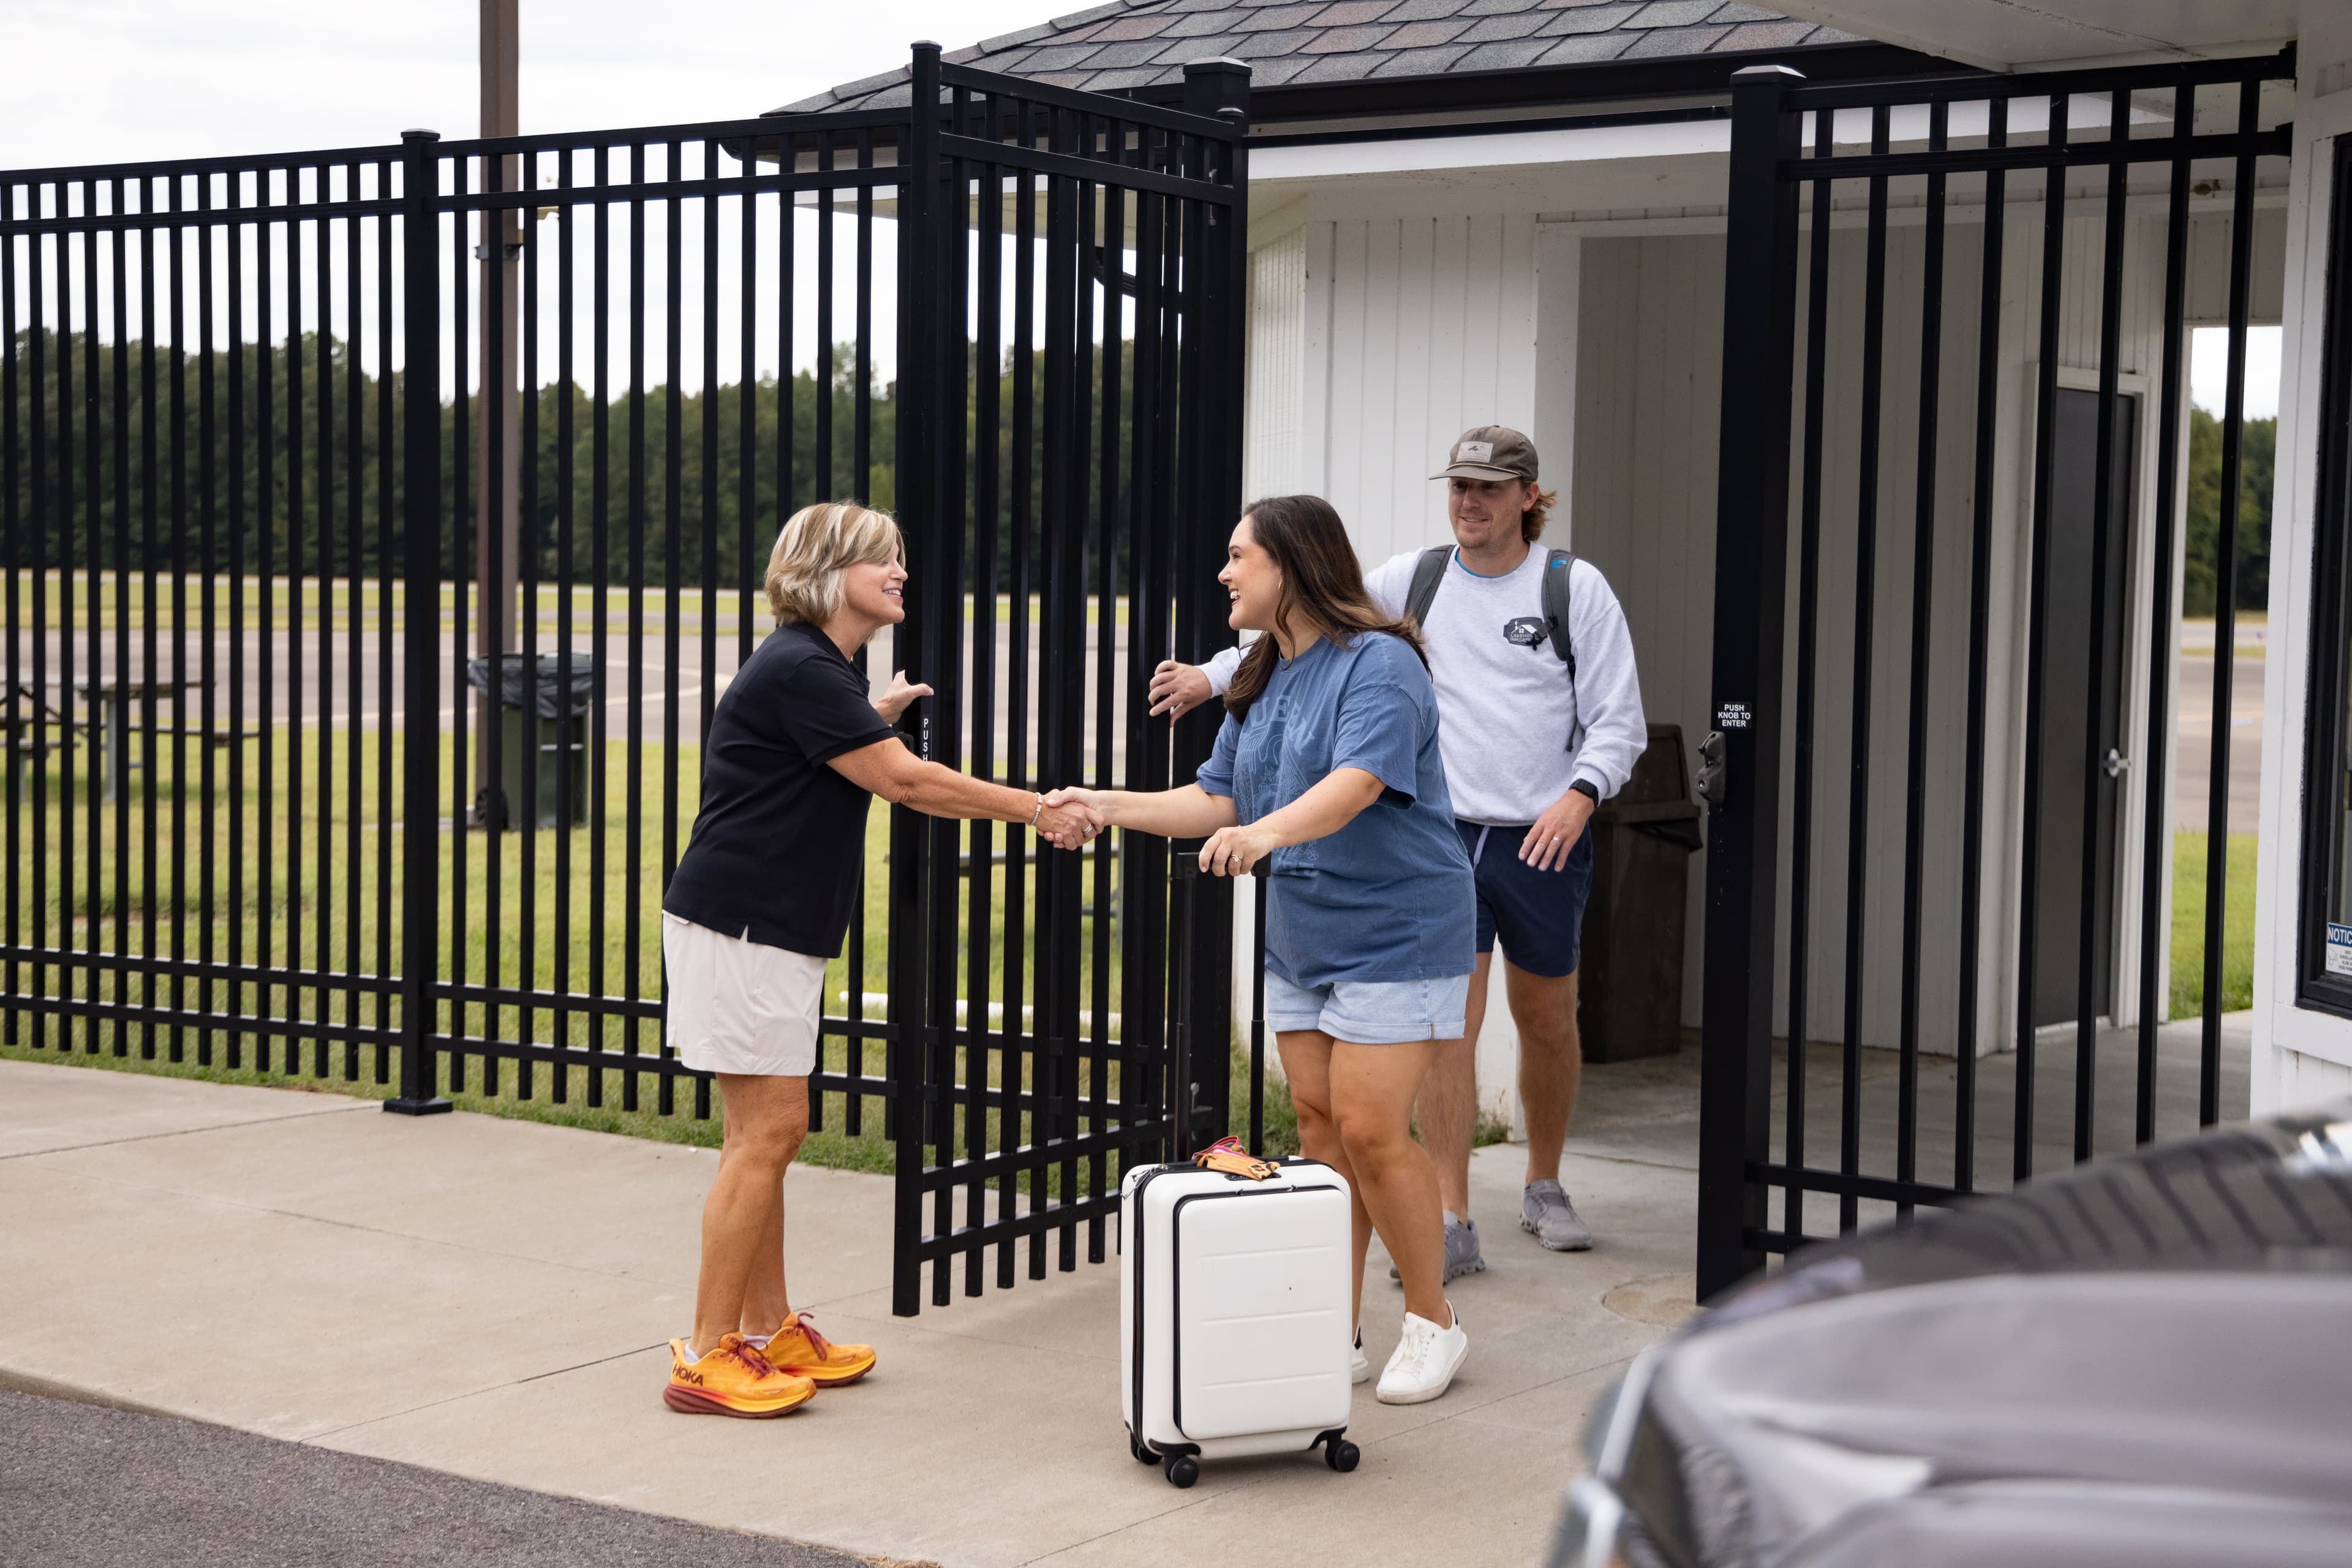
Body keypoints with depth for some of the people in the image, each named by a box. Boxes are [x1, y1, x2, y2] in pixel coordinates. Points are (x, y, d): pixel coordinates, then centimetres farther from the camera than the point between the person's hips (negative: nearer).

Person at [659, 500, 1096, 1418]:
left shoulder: (822, 670, 15)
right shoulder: (798, 669, -17)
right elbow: (904, 781, -18)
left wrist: (876, 721, 13)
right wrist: (1034, 810, -11)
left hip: (775, 930, 10)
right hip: (739, 927, -10)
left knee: (768, 1134, 13)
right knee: (769, 1130, -9)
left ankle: (769, 1332, 21)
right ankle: (707, 1359, -4)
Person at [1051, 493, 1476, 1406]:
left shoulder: (1378, 663, -15)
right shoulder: (1261, 681, 12)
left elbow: (1355, 784, -31)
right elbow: (1219, 800, 14)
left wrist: (1266, 832, -47)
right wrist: (1113, 807, 3)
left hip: (1395, 934, -8)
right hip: (1300, 937, 8)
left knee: (1370, 1130, -10)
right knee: (1319, 1128, 8)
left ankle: (1432, 1324, 7)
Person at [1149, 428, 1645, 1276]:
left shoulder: (1576, 588, -2)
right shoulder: (1410, 580, 5)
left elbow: (1618, 719, -3)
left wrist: (1581, 793, -19)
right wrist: (1212, 675, 0)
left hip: (1542, 841, -1)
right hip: (1441, 833, 1)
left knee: (1547, 1021, 13)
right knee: (1445, 1023, -7)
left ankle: (1544, 1189, 34)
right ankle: (1452, 1224, -3)